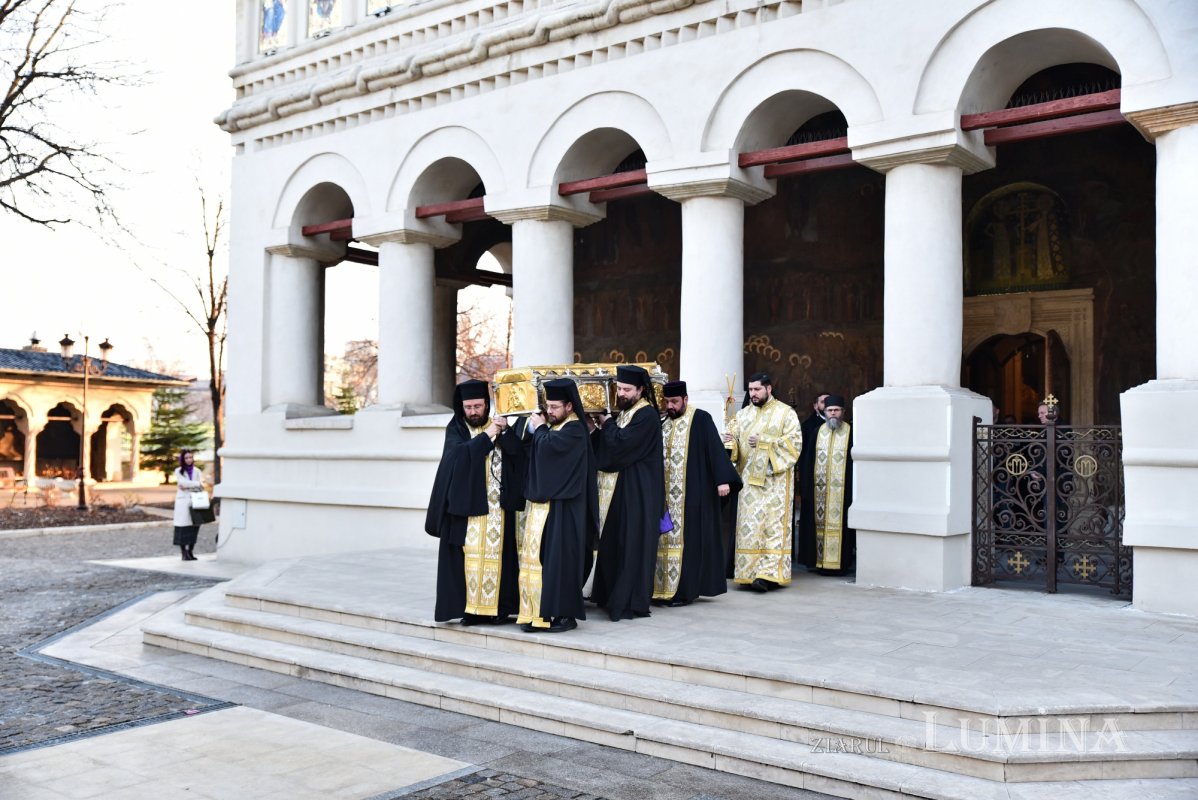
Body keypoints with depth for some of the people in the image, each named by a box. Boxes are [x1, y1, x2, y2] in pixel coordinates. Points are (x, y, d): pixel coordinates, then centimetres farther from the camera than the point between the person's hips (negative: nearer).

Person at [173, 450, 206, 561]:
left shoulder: (197, 471, 12)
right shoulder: (179, 471, 6)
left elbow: (201, 486, 0)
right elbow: (183, 483, -10)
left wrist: (187, 486, -11)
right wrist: (197, 484, -8)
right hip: (183, 502, -2)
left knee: (194, 527, 0)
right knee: (183, 527, -6)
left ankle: (190, 552, 9)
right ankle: (184, 553, -1)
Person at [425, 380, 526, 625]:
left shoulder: (499, 426, 10)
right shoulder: (456, 429, 5)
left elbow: (518, 454, -4)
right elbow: (460, 454, -15)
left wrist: (505, 432, -18)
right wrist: (487, 435, -16)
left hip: (497, 505, 2)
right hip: (467, 504, -1)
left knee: (495, 554, 1)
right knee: (469, 554, -3)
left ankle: (497, 606, 7)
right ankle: (470, 608, 3)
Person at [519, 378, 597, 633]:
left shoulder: (574, 430, -10)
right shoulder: (553, 427, 18)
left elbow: (548, 446, -24)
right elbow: (534, 453, 16)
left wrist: (539, 428, -6)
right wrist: (538, 428, 4)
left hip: (561, 507, -9)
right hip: (543, 503, 9)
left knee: (559, 558, -6)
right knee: (536, 557, 7)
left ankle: (566, 614, 1)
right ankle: (539, 612, 12)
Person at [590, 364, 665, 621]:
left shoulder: (647, 415, -12)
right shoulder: (624, 412, 16)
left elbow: (621, 443, -22)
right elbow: (600, 445, 16)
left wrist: (606, 424, -7)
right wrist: (602, 426, -2)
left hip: (636, 492, -9)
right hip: (618, 490, 9)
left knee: (632, 546, -4)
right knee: (612, 544, 11)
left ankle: (631, 602, 2)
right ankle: (613, 597, 20)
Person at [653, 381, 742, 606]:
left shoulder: (700, 419, -5)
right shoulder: (664, 424, 14)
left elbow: (715, 448, -13)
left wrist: (723, 479, -23)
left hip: (693, 494, -6)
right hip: (667, 495, 7)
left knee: (687, 538, -4)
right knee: (668, 537, 7)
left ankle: (684, 590, 0)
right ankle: (667, 587, 13)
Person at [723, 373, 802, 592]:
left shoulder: (786, 413, 2)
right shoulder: (743, 414, 15)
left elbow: (794, 441, -8)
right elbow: (733, 436, 7)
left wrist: (764, 443, -16)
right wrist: (729, 440, -16)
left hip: (774, 480, -4)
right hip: (748, 479, 4)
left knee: (771, 525, -10)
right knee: (748, 525, 1)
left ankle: (768, 574, -13)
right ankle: (748, 572, 6)